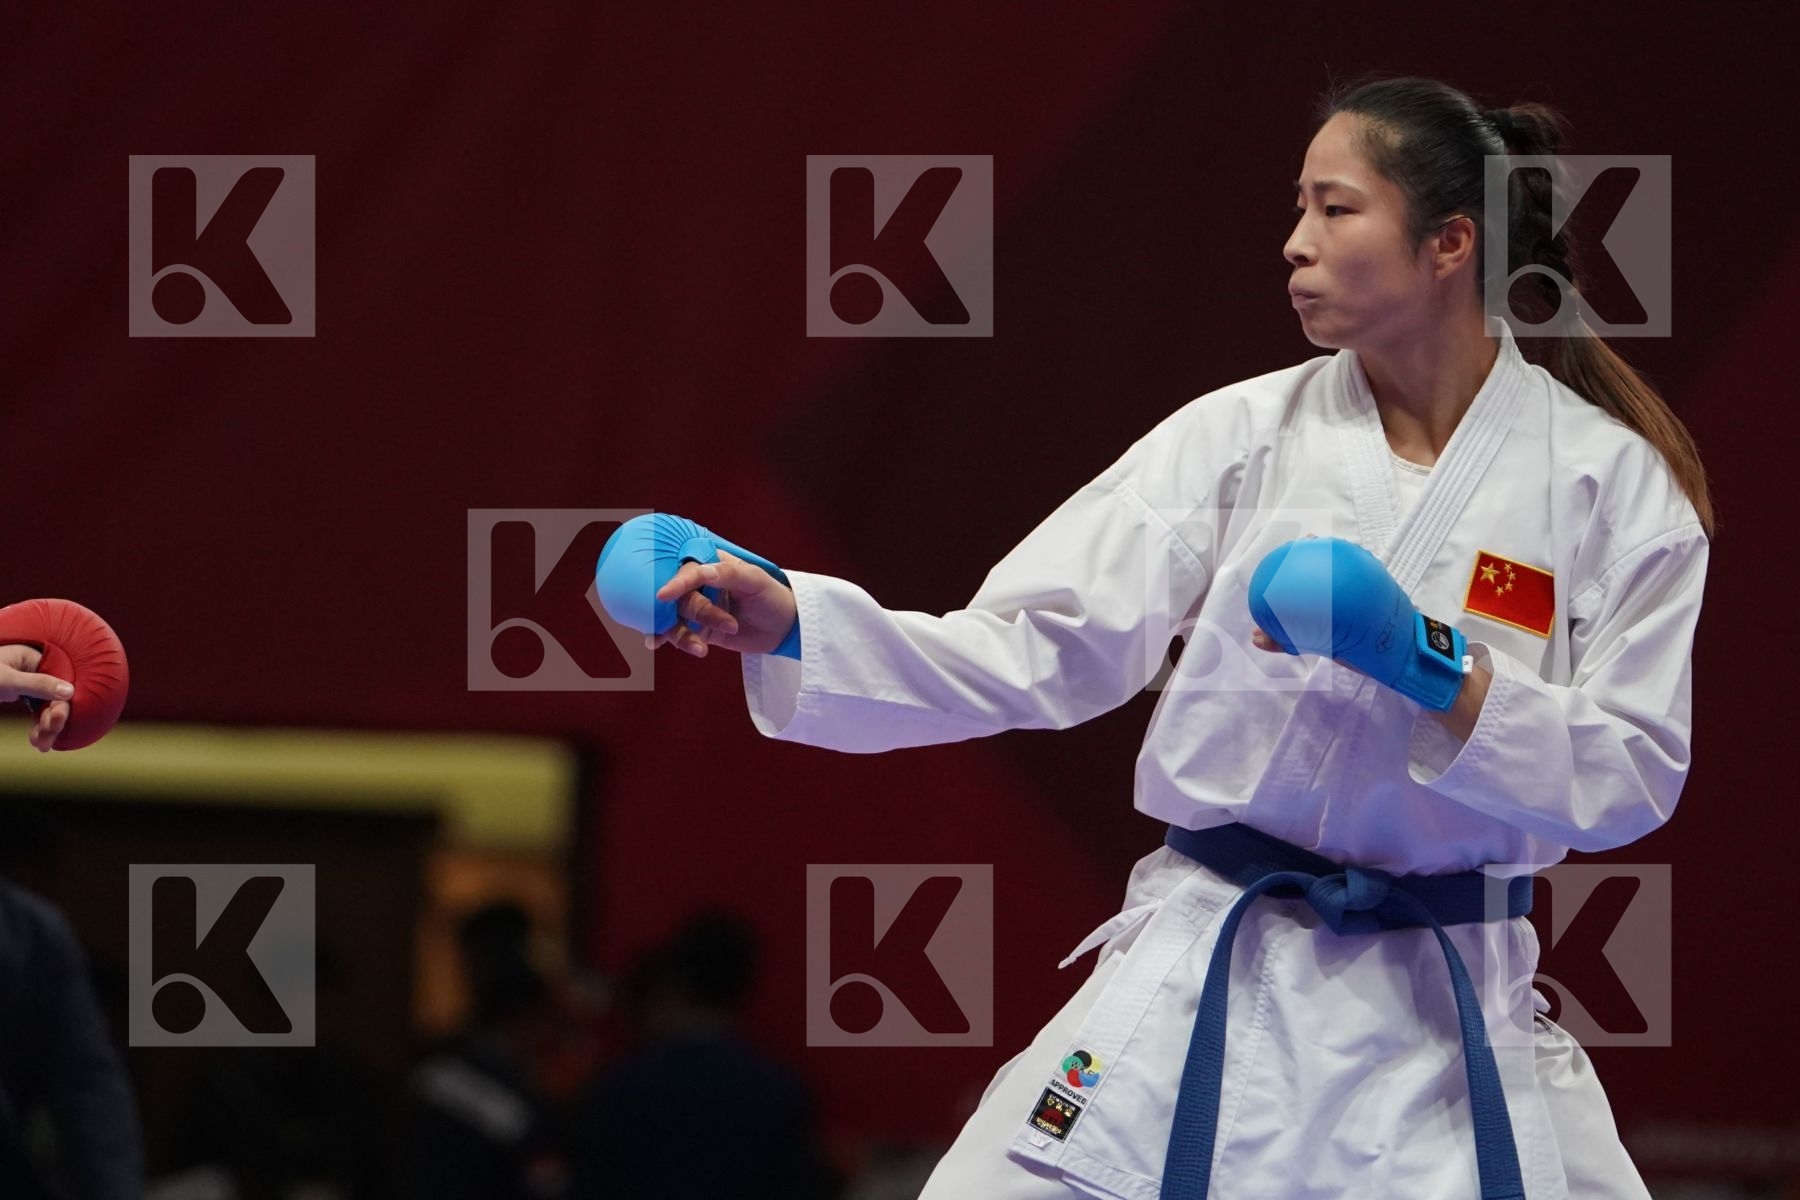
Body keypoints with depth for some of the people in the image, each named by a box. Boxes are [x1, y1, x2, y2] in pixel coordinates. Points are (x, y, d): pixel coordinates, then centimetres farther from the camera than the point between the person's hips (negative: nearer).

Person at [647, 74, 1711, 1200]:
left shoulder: (1610, 479, -4)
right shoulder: (1241, 438, 0)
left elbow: (1634, 775, -6)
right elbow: (1032, 651, -4)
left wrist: (1440, 676, -22)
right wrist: (790, 621, -16)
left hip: (1439, 1016, -1)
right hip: (1200, 978, 1)